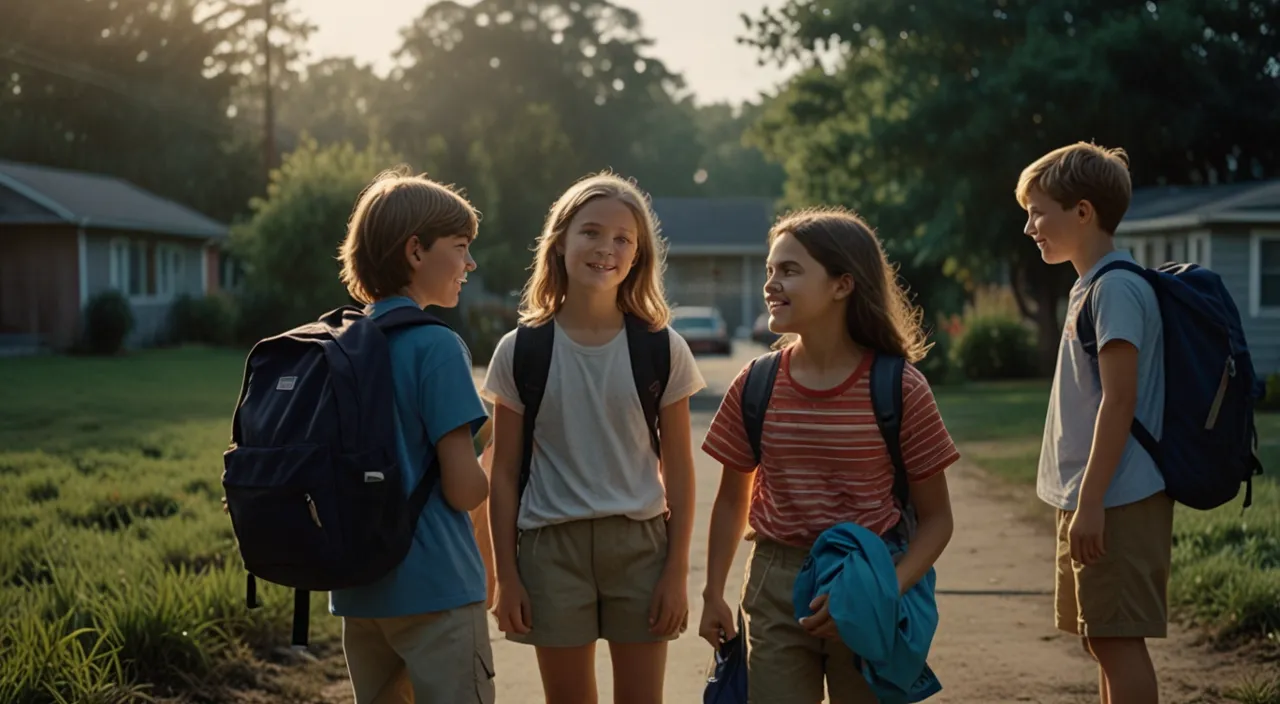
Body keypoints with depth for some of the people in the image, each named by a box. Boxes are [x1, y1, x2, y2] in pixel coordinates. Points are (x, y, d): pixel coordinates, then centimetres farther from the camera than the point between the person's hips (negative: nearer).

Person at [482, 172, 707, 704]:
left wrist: (677, 571, -2)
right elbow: (504, 474, 2)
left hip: (640, 544, 0)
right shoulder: (520, 351, -1)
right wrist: (506, 575, -2)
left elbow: (678, 469, 2)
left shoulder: (662, 349, 0)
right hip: (552, 545, 0)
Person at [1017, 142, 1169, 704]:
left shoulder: (1117, 289, -15)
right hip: (1091, 501, 10)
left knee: (1116, 636, -6)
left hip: (1116, 503, -10)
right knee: (1102, 638, 15)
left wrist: (1091, 501, -21)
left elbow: (1119, 401, -20)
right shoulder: (1092, 286, 16)